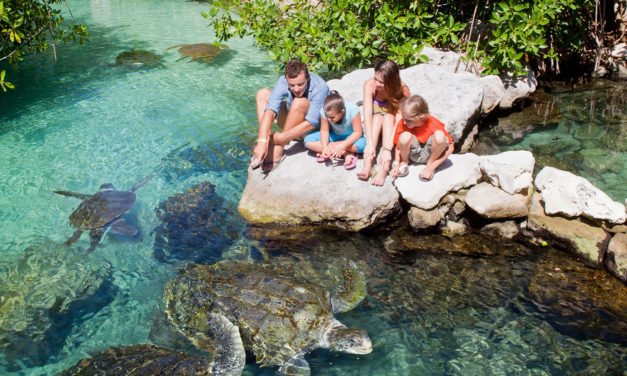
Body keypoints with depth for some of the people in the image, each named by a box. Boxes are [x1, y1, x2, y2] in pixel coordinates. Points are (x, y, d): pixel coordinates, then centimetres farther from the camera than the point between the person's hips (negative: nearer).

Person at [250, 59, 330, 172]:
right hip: (291, 124, 5)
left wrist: (279, 138, -37)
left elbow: (311, 123, -34)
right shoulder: (283, 82, -22)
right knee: (263, 93, -11)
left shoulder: (320, 88, -31)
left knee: (300, 101, -35)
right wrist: (262, 141, -48)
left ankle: (278, 151, -28)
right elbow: (270, 111, -33)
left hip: (315, 128, -5)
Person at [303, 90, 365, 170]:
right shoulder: (325, 111, -24)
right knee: (308, 141, -20)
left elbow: (358, 132, -28)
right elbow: (324, 130, -13)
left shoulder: (352, 109, -32)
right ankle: (346, 154, -22)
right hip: (335, 135, 4)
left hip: (351, 136, -4)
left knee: (362, 143, -40)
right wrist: (324, 146, -31)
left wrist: (342, 146, -38)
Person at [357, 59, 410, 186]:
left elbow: (399, 121, -34)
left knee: (388, 117, -32)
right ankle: (367, 163, -47)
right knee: (377, 117, -31)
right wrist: (369, 143, -42)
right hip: (374, 121, 1)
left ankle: (384, 167, -48)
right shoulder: (370, 85, -24)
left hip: (391, 120, -1)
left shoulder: (402, 89, -27)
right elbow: (367, 114, -31)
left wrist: (387, 149, -44)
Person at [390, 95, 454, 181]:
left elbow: (450, 148, -18)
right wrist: (396, 164, -20)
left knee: (439, 135, -34)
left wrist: (432, 166, -24)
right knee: (405, 137, -34)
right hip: (414, 154, 1)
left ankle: (430, 164, -7)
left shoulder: (434, 125, -24)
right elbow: (398, 147, -4)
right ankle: (404, 162, 0)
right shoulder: (402, 124, -19)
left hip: (430, 154, -1)